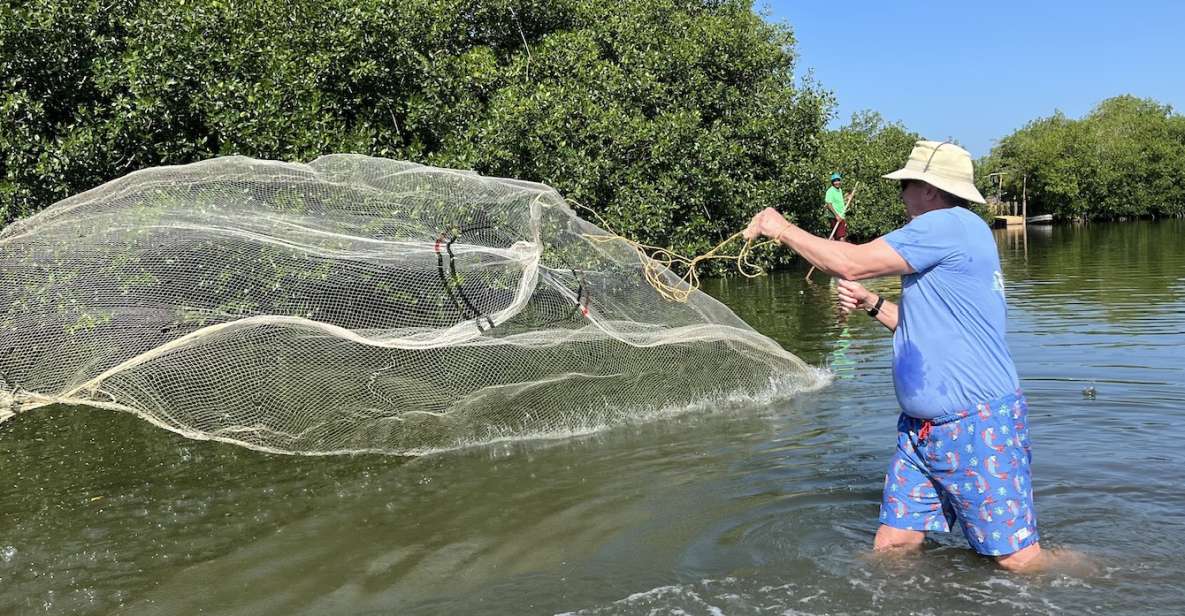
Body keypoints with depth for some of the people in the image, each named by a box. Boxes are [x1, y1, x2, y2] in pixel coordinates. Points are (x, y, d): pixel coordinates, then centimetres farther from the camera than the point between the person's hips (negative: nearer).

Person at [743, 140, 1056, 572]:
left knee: (1019, 561, -1)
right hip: (922, 425, 10)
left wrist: (781, 229, -4)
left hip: (979, 424, -10)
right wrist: (872, 304, 13)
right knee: (892, 546, 7)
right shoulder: (949, 233, 19)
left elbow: (851, 263, -17)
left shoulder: (950, 225, -14)